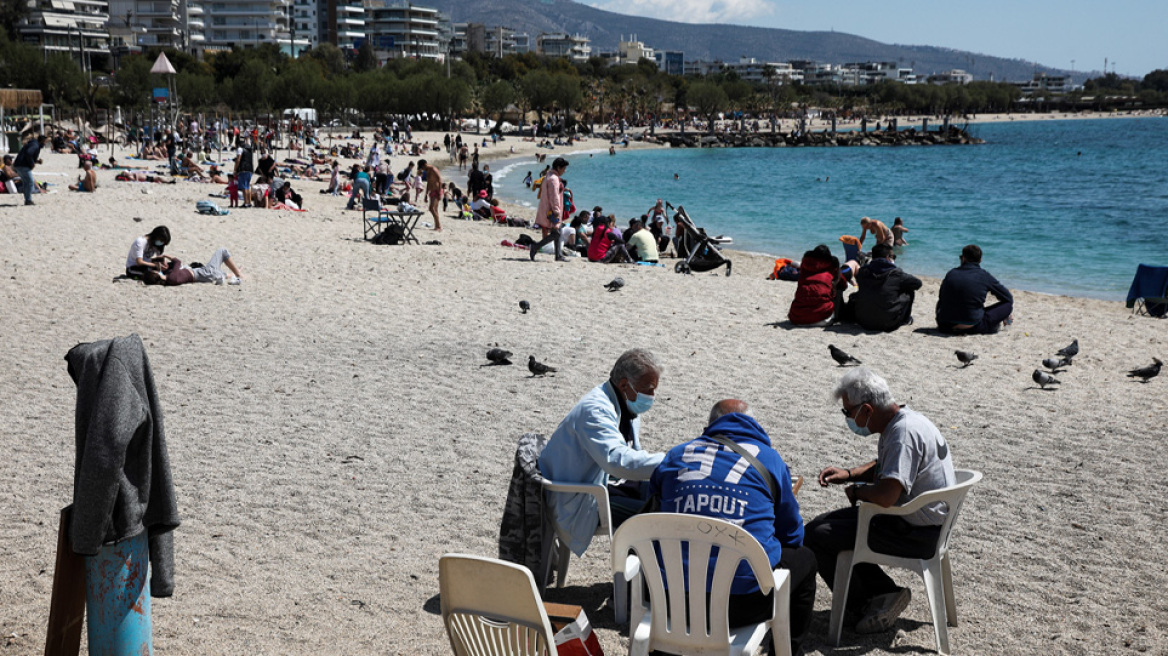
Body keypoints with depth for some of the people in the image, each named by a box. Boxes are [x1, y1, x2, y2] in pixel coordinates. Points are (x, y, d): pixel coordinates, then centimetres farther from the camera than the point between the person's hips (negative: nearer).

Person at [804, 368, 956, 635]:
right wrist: (848, 473, 8)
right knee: (822, 523, 17)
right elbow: (882, 467, 26)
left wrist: (856, 490, -13)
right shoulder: (898, 422, 7)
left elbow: (886, 495, -34)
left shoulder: (905, 432, -25)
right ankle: (887, 595, 10)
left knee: (814, 538, -12)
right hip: (911, 520, 11)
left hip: (918, 533, -11)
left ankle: (865, 605, 5)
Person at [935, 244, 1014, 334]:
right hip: (973, 327, -4)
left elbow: (940, 300, 17)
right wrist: (1006, 316, 27)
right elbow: (1008, 297, 7)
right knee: (1008, 304, 8)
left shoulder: (951, 274, 6)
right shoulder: (984, 276, -3)